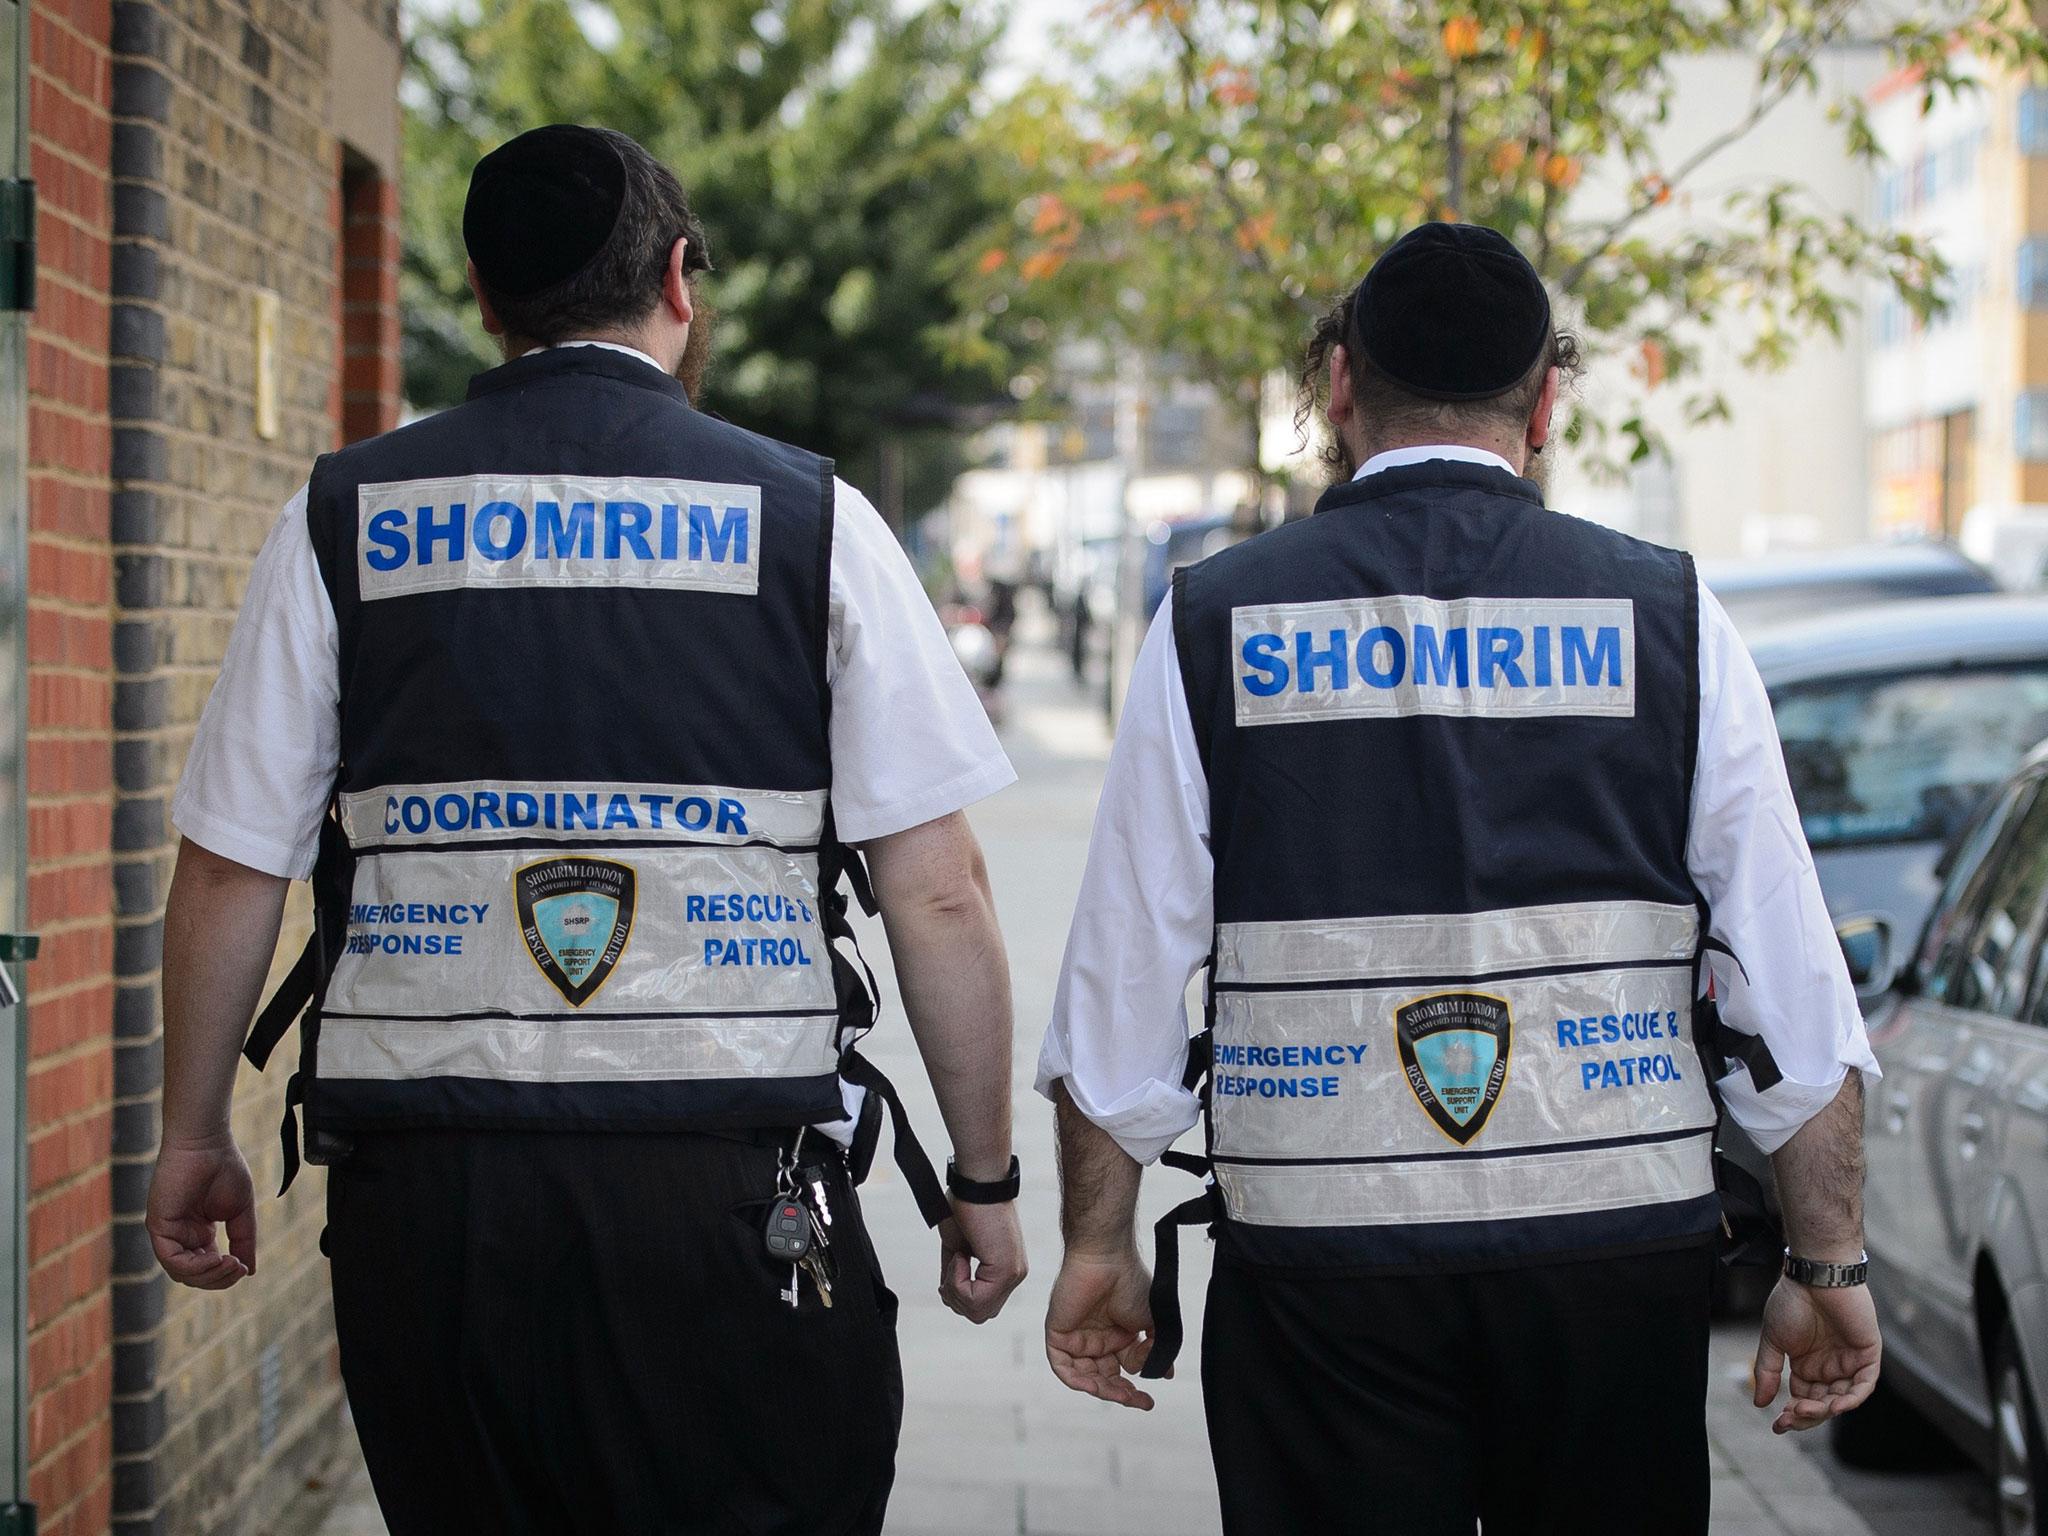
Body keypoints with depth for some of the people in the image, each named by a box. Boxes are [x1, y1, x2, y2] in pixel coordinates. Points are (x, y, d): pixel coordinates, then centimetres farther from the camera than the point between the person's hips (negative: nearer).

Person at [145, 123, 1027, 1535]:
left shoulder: (343, 519, 6)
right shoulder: (809, 519, 1)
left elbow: (230, 875, 7)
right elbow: (939, 899, -2)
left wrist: (195, 1139, 20)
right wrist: (984, 1177, 7)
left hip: (425, 1194, 2)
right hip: (727, 1196, -2)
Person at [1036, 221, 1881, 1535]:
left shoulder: (1214, 624, 1)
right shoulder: (1666, 618, 1)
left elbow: (1123, 985, 1)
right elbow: (1796, 994, 0)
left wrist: (1099, 1244, 11)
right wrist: (1831, 1267, 8)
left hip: (1316, 1272, 0)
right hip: (1619, 1259, 1)